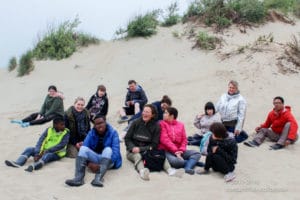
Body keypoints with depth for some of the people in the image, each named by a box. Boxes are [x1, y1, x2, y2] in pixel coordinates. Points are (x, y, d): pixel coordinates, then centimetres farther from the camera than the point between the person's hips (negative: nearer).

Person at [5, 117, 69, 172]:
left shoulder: (66, 133, -6)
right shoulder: (49, 130, 4)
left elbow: (61, 145, -17)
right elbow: (40, 142, -4)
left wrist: (46, 151, -23)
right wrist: (37, 154, -19)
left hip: (56, 154, -5)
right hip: (44, 152, 5)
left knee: (47, 155, -36)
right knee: (29, 149, -11)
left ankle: (34, 166, -63)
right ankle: (17, 163, -32)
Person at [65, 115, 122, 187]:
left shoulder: (113, 132, -8)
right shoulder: (91, 133, 1)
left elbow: (115, 150, -18)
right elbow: (85, 146, -8)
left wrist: (105, 165, -29)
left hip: (108, 160, -3)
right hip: (95, 158, 3)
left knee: (108, 149, -34)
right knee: (83, 148, -23)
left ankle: (98, 178, -52)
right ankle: (78, 178, -41)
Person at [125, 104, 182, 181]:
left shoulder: (156, 126, 2)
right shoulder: (136, 123, 3)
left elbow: (154, 145, 0)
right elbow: (127, 138, 5)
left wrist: (140, 149, -14)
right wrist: (133, 148, -15)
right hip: (133, 151, -1)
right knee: (137, 156, -34)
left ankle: (170, 170, -50)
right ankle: (142, 171, -63)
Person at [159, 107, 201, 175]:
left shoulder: (180, 124, 11)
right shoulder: (162, 123, 0)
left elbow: (184, 139, 8)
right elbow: (165, 139, -10)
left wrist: (181, 150, -11)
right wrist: (175, 151, -17)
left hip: (179, 151, 5)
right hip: (166, 150, -5)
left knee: (197, 153, -11)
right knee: (173, 161, -36)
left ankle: (188, 167, -34)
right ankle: (193, 162, -13)